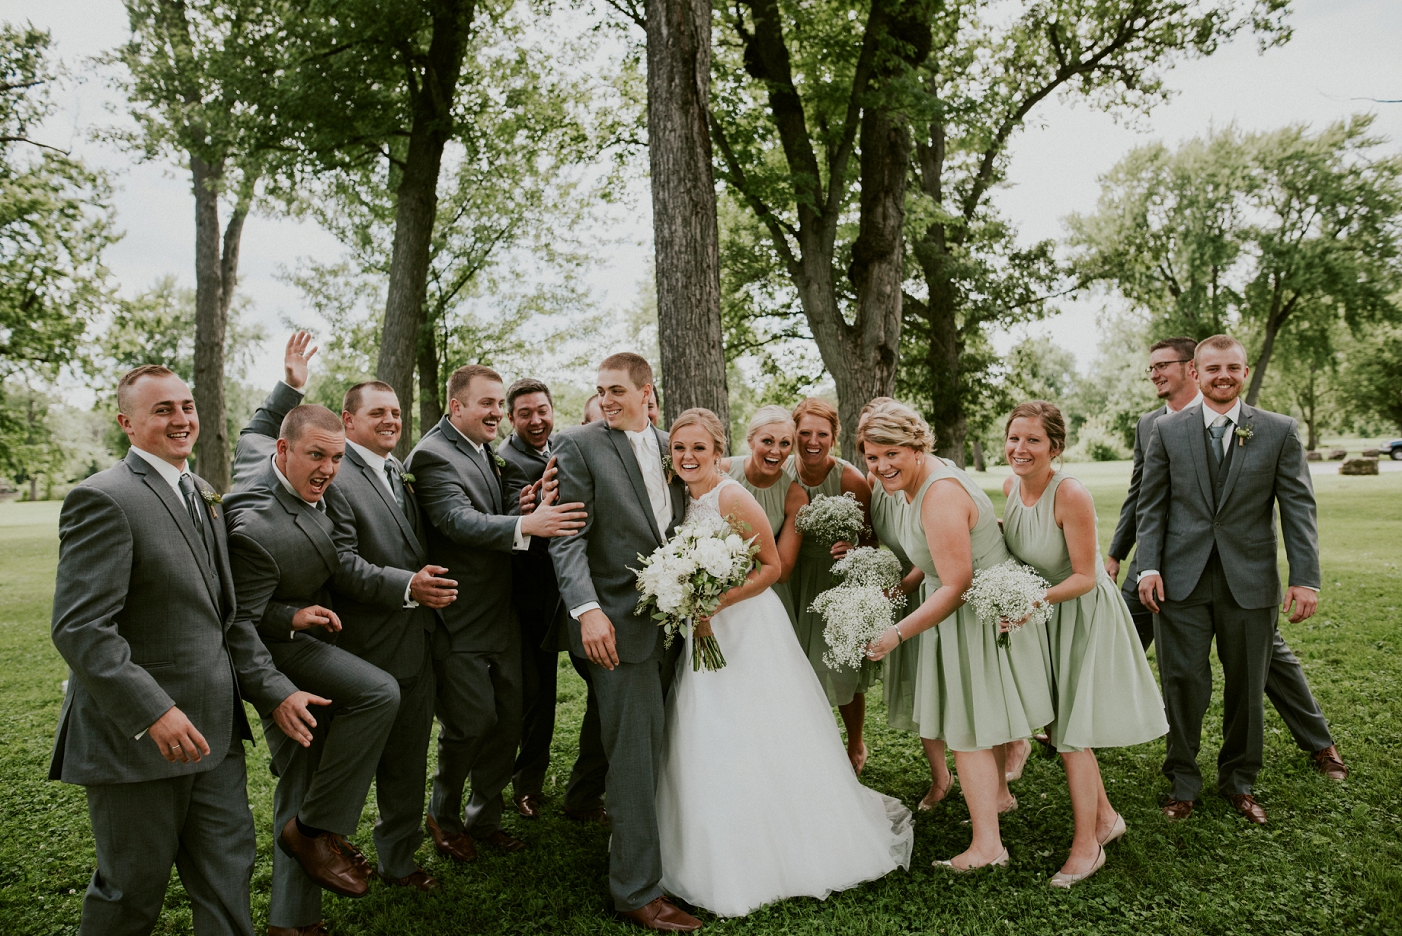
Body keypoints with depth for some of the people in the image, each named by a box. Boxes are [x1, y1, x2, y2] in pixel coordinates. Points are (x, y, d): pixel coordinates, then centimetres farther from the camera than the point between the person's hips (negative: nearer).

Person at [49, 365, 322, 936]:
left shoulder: (201, 496, 12)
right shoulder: (103, 499, -15)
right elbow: (79, 629, -22)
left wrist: (273, 691, 7)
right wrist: (152, 712, -28)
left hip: (213, 731, 7)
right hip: (137, 738, -7)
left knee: (228, 876, 14)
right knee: (133, 889, 11)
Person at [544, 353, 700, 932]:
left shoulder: (669, 445, 13)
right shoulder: (580, 446, -4)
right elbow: (568, 538, -10)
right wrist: (587, 610, -21)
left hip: (672, 619, 6)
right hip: (619, 622, -5)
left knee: (656, 747, 11)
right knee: (635, 753, -1)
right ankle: (637, 890, 11)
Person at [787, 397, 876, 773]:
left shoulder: (850, 480, -17)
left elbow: (870, 538, -10)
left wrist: (855, 549, -30)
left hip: (840, 580, -3)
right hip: (795, 580, 3)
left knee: (842, 672, 6)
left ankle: (855, 746, 33)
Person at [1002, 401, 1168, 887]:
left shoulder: (1070, 495, -27)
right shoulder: (1011, 486, -6)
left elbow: (1085, 577, -23)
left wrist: (1035, 601, -33)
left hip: (1082, 614, -7)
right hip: (1042, 615, 7)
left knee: (1069, 729, -1)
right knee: (1054, 721, 14)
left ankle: (1087, 844, 16)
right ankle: (1105, 817, 34)